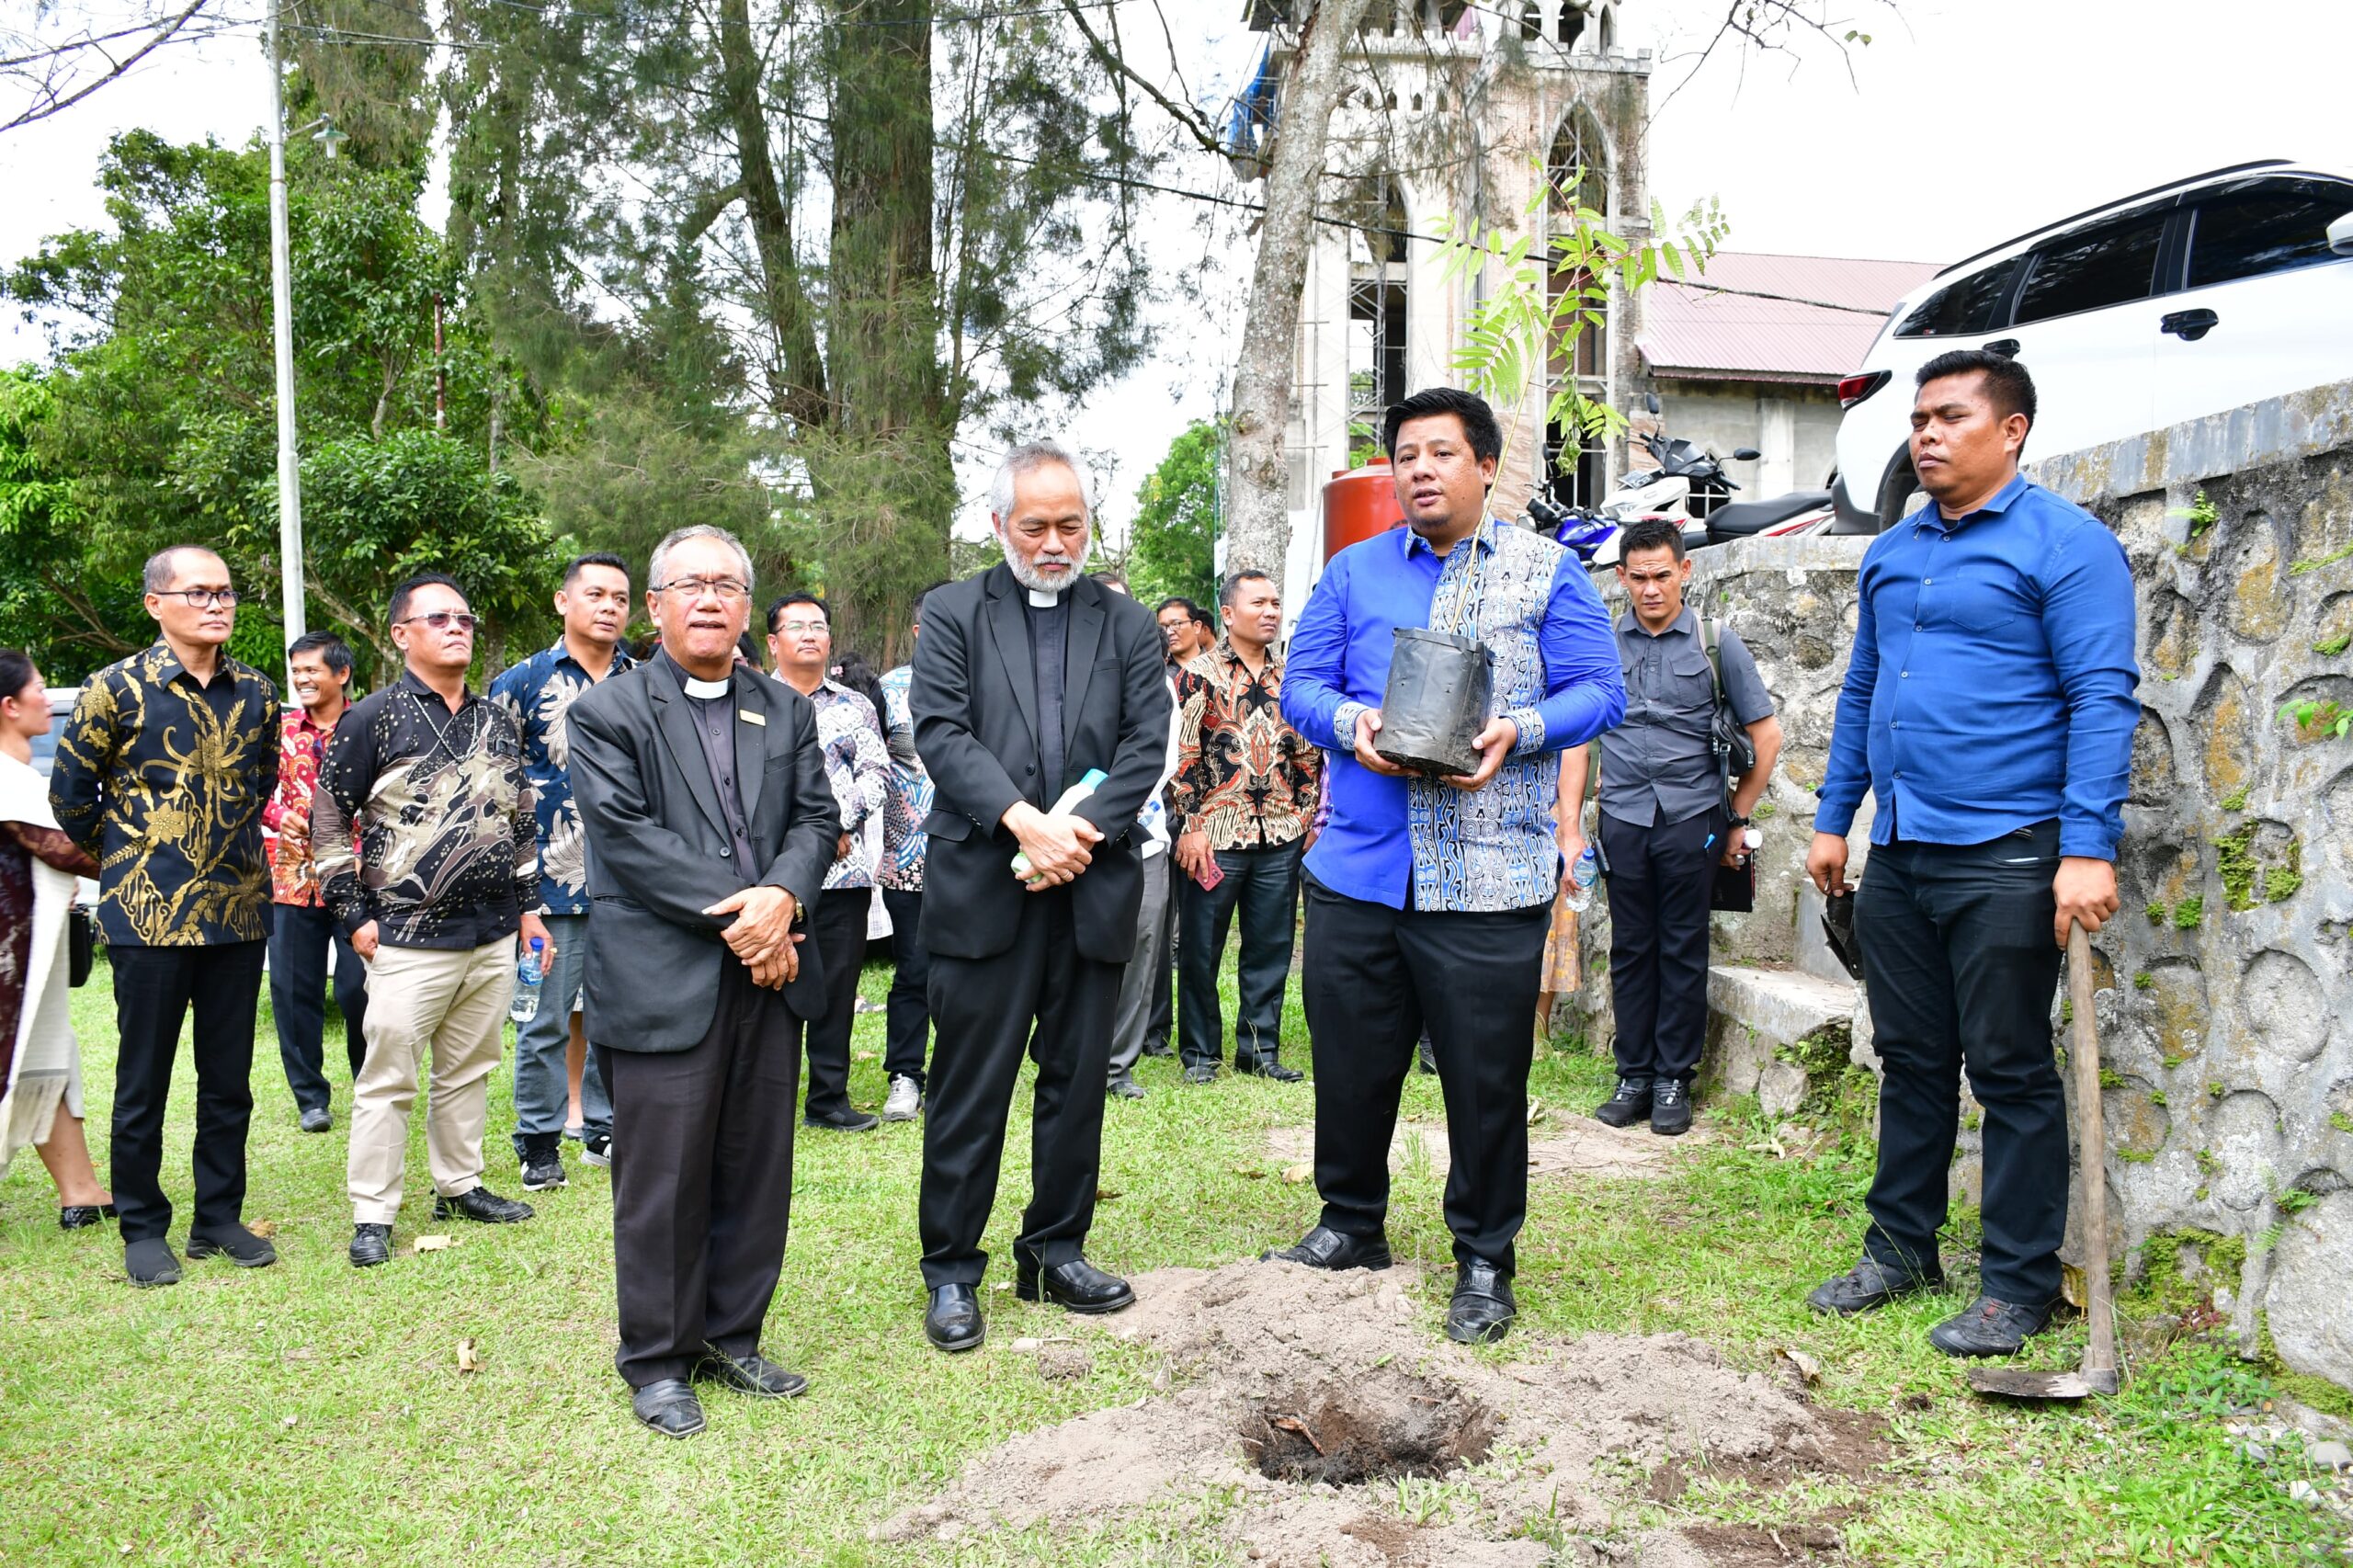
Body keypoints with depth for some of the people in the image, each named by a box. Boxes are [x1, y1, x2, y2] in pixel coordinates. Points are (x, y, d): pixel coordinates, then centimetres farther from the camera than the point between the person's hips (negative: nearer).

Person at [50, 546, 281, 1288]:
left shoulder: (256, 693, 5)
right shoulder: (117, 689, -6)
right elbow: (71, 793, 3)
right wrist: (123, 863, 8)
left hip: (238, 912, 4)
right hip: (148, 916, -3)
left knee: (229, 1080, 10)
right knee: (143, 1082, 6)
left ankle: (219, 1218, 22)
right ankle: (143, 1230, 19)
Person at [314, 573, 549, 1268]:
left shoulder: (498, 722, 12)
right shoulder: (374, 717, -5)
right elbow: (329, 819, -4)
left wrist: (528, 904, 15)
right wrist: (354, 914, -7)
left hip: (493, 935, 5)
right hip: (409, 941, -5)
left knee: (469, 1072, 15)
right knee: (387, 1080, 0)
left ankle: (459, 1185, 30)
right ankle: (373, 1216, 10)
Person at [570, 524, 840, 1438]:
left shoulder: (786, 710, 13)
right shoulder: (607, 712, -1)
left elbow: (818, 817, 6)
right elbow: (627, 835, -12)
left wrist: (781, 896, -15)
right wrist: (734, 918, -17)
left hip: (769, 981, 5)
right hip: (664, 983, -5)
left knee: (758, 1169, 12)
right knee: (663, 1180, 3)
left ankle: (733, 1336, 28)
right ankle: (657, 1360, 19)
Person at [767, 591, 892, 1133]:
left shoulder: (855, 707, 15)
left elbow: (877, 772, 5)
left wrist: (840, 822, -11)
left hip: (845, 869, 3)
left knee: (837, 987, 6)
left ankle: (829, 1098, 16)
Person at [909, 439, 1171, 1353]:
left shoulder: (1127, 625, 12)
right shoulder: (952, 614, 7)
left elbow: (1147, 744, 2)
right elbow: (940, 731, -6)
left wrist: (1080, 828, -13)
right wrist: (1024, 820, -17)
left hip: (1091, 890, 3)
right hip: (982, 889, -2)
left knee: (1077, 1081, 11)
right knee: (969, 1090, 2)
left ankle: (1055, 1254, 25)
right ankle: (951, 1270, 15)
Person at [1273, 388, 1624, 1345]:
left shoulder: (1546, 572, 7)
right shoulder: (1353, 573, 14)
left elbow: (1598, 690, 1)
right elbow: (1301, 684, 9)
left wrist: (1517, 732, -17)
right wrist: (1352, 724, -12)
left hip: (1489, 880, -3)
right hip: (1356, 870, 3)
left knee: (1486, 1076, 3)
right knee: (1350, 1061, 11)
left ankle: (1484, 1261, 21)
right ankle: (1352, 1224, 32)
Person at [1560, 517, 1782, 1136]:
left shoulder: (1716, 642, 3)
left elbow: (1766, 735, 8)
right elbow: (1576, 737, 7)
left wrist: (1737, 819, 7)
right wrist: (1570, 829, 1)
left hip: (1692, 818, -1)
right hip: (1623, 818, 1)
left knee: (1683, 952, 4)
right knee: (1631, 951, 7)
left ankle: (1674, 1079, 14)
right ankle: (1634, 1075, 16)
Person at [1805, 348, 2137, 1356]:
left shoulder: (2065, 543, -6)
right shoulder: (1891, 554, 15)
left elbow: (2102, 699, -13)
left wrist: (2089, 848, -21)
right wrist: (1832, 818, 17)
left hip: (2005, 857, -6)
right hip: (1897, 857, 7)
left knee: (2011, 1074, 2)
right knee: (1910, 1062, 14)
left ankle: (2018, 1286, 13)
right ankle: (1900, 1248, 27)